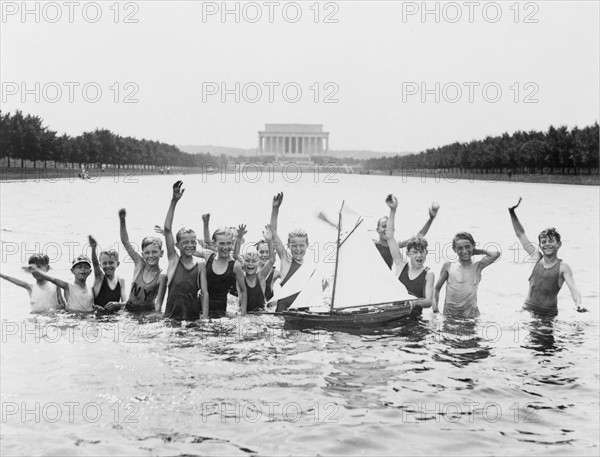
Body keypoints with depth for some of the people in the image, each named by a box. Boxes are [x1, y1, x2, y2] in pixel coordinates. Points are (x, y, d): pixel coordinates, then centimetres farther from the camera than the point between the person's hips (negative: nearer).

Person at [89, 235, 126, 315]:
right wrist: (93, 248, -36)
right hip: (98, 315, -3)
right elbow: (95, 263, -18)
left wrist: (117, 304, -16)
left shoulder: (121, 281, 9)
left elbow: (125, 302, 7)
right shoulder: (100, 278, 1)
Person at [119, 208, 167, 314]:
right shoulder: (139, 264, -1)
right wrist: (122, 220, -11)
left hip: (148, 312, -3)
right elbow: (125, 242, -3)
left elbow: (158, 302, -10)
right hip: (129, 309, 3)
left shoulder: (162, 276, -9)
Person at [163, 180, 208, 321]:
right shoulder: (174, 260, 4)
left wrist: (204, 318, -8)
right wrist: (174, 201, -9)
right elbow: (167, 229, -3)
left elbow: (205, 293, 4)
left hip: (193, 316, 1)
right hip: (171, 316, 0)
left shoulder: (200, 266, 6)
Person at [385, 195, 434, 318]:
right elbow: (389, 237, 7)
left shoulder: (428, 274, 3)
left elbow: (429, 301, -4)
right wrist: (393, 211, 4)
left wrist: (415, 302, -27)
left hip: (414, 317, 0)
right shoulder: (401, 266, 8)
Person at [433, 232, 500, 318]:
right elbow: (437, 289, 13)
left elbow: (496, 254, -7)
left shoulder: (477, 267, 6)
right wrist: (435, 308, 0)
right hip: (449, 315, 0)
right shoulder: (448, 266, 7)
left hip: (470, 315, 0)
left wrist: (477, 251, 8)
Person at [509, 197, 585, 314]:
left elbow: (573, 288, -14)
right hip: (528, 309, 3)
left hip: (549, 313, -3)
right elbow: (520, 234, 9)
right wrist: (512, 212, 4)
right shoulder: (537, 258, 5)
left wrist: (578, 305, -35)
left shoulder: (563, 267, -4)